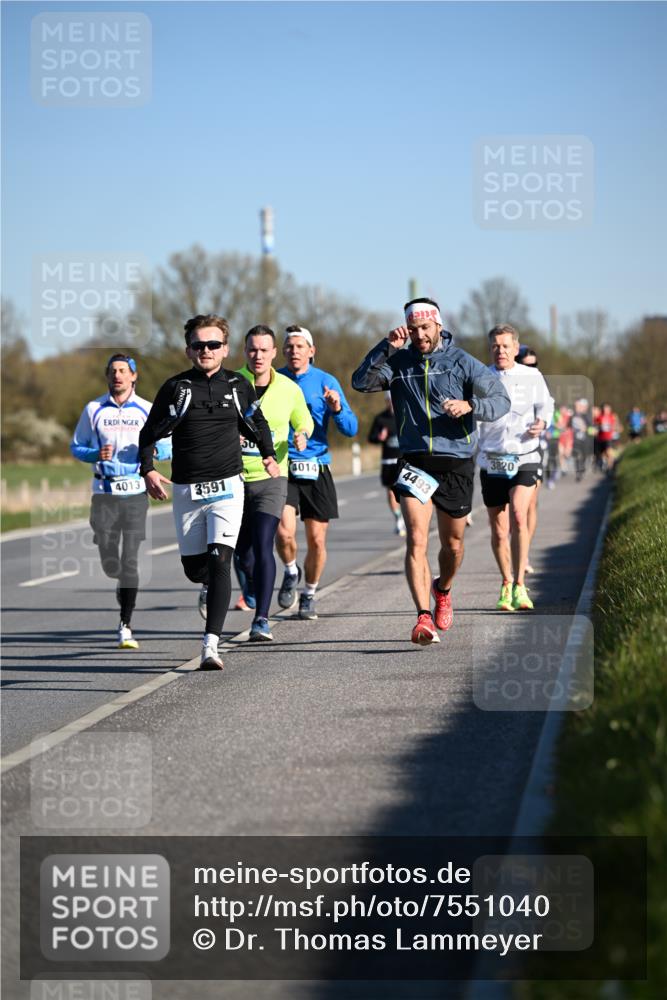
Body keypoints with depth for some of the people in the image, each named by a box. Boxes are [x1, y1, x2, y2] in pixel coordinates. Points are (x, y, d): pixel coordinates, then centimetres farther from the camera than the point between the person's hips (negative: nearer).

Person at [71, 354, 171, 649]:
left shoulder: (147, 410, 5)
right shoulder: (94, 409, 7)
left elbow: (169, 447, 8)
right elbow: (76, 447, 11)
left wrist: (154, 450, -15)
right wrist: (96, 454, -10)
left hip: (136, 491, -1)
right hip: (104, 491, 1)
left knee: (130, 559, -8)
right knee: (108, 559, 0)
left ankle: (125, 627, -5)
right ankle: (122, 582, 37)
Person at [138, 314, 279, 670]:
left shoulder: (239, 387, 4)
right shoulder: (175, 387, -1)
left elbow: (257, 424, 24)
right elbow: (149, 433, 5)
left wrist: (269, 455, 21)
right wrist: (148, 470, -8)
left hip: (227, 487, -1)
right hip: (186, 491, 1)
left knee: (219, 562, -17)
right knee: (194, 569, 9)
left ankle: (210, 646, -23)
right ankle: (217, 587, 47)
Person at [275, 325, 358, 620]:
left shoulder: (326, 382, 1)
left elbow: (351, 429, -1)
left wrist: (337, 408, -21)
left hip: (316, 469, 1)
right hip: (282, 467, 0)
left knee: (316, 540, 3)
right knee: (284, 532, -18)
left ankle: (309, 595, 24)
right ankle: (291, 572, 14)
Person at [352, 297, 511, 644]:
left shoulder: (462, 362, 0)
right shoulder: (399, 362, 3)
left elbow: (501, 400, -4)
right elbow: (361, 382, -11)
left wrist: (469, 405, -23)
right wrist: (387, 346, -18)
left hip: (456, 463, 1)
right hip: (415, 462, -1)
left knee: (452, 544, 14)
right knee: (416, 541, -17)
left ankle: (442, 591, 45)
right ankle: (424, 617, -22)